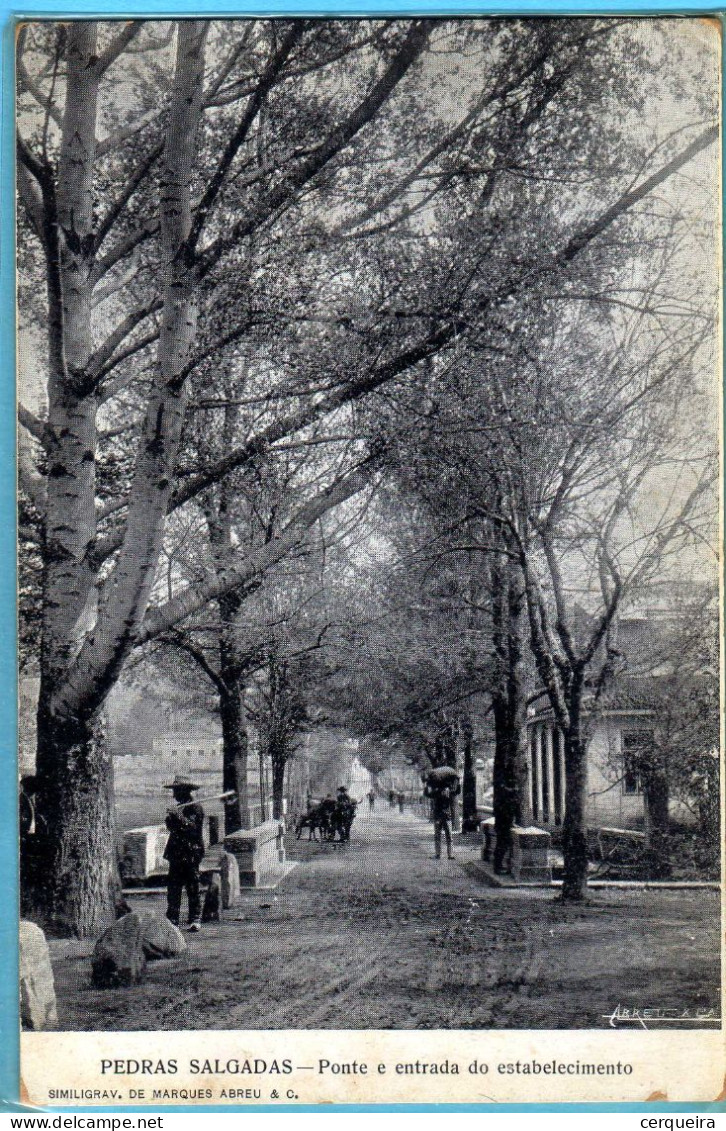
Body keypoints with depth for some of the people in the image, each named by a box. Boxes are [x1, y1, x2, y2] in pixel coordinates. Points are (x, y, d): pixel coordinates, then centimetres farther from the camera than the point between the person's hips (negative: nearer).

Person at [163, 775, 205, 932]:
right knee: (173, 888, 5)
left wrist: (179, 817, -24)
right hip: (176, 853, 7)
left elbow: (194, 828, -17)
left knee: (193, 887, -4)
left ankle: (195, 920, 1)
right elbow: (171, 827, 16)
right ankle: (172, 919, 9)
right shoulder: (177, 808, 17)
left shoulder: (196, 808, -5)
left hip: (191, 853, -7)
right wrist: (170, 817, -4)